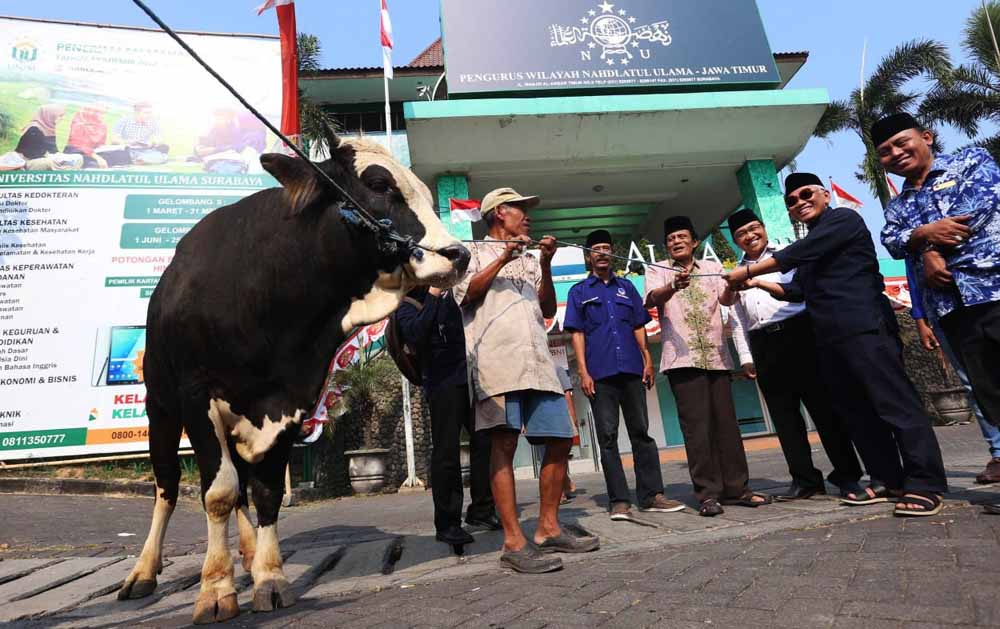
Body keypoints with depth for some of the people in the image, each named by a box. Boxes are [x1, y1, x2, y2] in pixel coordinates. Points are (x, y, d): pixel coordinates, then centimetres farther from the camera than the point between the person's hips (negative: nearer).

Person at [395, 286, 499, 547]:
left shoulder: (452, 295, 17)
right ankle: (447, 523, 7)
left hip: (471, 377, 5)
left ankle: (481, 510, 21)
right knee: (446, 452, -4)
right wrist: (432, 296, -20)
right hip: (442, 382, -5)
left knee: (485, 442, 6)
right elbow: (414, 334, -19)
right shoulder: (407, 305, 2)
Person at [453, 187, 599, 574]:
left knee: (560, 440, 2)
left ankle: (549, 530, 14)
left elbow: (548, 309, 20)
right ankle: (514, 543, -9)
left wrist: (545, 265, 8)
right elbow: (464, 295, -1)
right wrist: (502, 260, -5)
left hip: (537, 360, 6)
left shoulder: (529, 261, 30)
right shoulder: (476, 251, 16)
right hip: (497, 358, -6)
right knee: (504, 443, -12)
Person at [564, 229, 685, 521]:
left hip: (631, 370, 3)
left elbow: (639, 327, 16)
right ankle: (619, 500, 4)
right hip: (600, 373, -2)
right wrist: (583, 371, -6)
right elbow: (577, 333, 4)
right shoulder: (579, 291, 11)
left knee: (641, 432, 5)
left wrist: (647, 359, 3)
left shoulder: (627, 286, 18)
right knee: (607, 437, 0)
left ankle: (651, 495, 11)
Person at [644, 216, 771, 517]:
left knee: (726, 422, 5)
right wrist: (674, 286, -33)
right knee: (697, 425, -6)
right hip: (683, 357, -3)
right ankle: (708, 493, -1)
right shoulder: (657, 271, 8)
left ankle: (736, 488, 14)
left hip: (716, 355, 3)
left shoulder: (712, 267, 15)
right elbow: (652, 299, -12)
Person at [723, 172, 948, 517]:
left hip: (864, 328, -9)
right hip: (832, 337, 9)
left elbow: (795, 255, -13)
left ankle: (925, 485, -3)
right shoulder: (810, 245, 24)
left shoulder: (844, 218, 0)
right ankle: (887, 480, 16)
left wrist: (748, 270, -8)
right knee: (856, 411, 9)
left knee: (895, 404, -8)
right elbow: (796, 291, 25)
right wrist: (758, 283, 12)